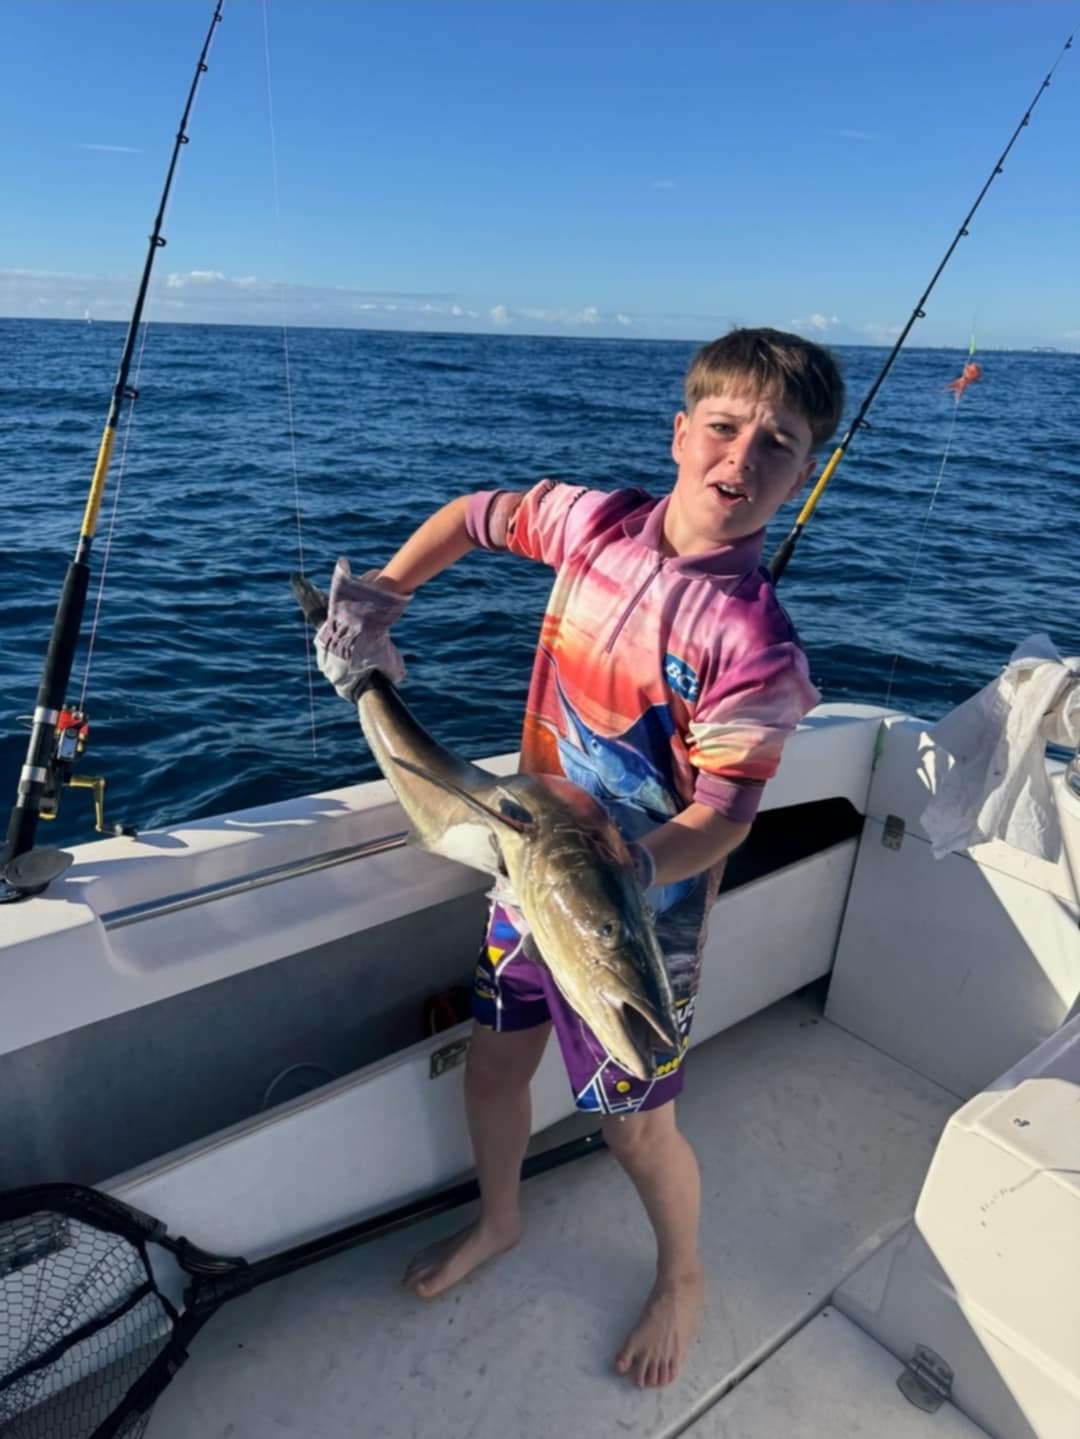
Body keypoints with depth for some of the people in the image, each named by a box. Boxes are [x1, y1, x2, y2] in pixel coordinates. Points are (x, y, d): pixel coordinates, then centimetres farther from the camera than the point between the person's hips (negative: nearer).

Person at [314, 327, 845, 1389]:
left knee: (636, 1130, 11)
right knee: (491, 1065, 21)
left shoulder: (752, 641, -24)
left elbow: (724, 815, -23)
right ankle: (498, 1219, 53)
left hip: (644, 913, -5)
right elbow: (470, 517, 9)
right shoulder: (596, 522, -9)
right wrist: (376, 601, -2)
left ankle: (681, 1277, 46)